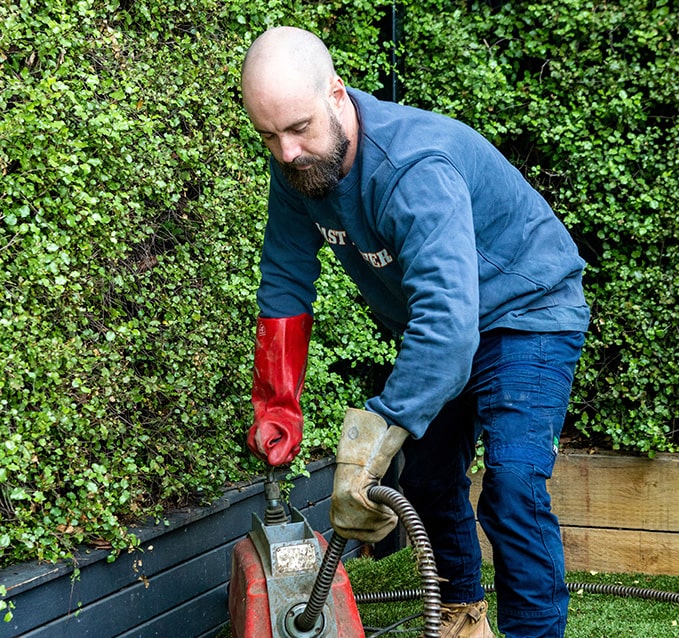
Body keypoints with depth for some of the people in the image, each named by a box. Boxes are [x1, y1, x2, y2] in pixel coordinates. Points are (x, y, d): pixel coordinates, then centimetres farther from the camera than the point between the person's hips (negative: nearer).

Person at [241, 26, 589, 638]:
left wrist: (373, 438, -55)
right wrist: (276, 407, -12)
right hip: (433, 320, 8)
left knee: (512, 488, -20)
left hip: (526, 312, -8)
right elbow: (285, 283, -6)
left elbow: (449, 318, -49)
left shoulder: (416, 168, -39)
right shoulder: (298, 168, -14)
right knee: (428, 474, 14)